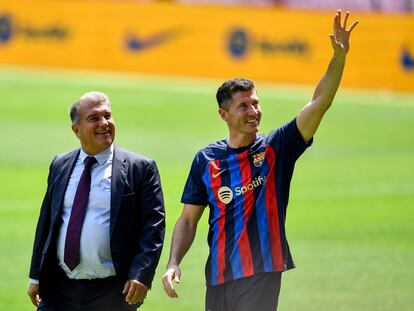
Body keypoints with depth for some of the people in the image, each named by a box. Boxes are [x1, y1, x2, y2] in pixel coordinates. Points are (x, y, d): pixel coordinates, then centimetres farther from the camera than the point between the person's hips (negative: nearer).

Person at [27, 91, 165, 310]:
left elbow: (153, 225, -6)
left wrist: (141, 275, -18)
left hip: (113, 292, -4)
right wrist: (36, 277, 14)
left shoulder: (140, 168, -2)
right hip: (60, 288, 4)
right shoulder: (60, 166, 12)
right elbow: (46, 221, 16)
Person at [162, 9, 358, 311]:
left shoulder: (276, 148, 1)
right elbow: (188, 219, 11)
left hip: (261, 274, -3)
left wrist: (339, 56, -22)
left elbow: (319, 103, -9)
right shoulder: (207, 159, 7)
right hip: (218, 276, 3)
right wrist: (173, 263, -3)